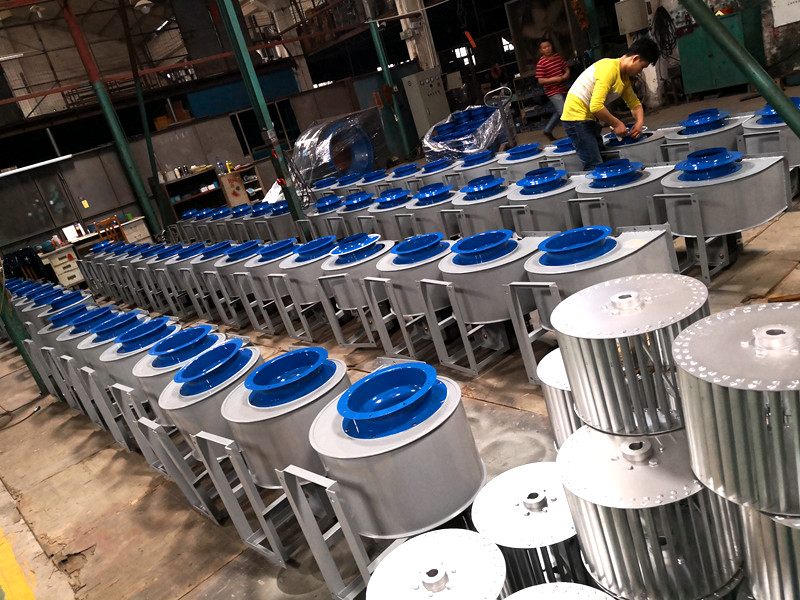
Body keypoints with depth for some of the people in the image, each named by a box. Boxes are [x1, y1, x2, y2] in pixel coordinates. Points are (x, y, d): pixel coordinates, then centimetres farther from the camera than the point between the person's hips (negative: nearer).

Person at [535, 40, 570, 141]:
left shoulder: (558, 56, 6)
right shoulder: (541, 63, -13)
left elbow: (567, 69, 15)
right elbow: (540, 81, -15)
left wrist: (564, 76, -6)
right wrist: (555, 79, -20)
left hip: (562, 89, 7)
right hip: (553, 91, -7)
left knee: (559, 112, 16)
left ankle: (547, 130, 30)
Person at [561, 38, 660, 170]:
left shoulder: (624, 77, 14)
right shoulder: (610, 68, -18)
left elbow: (635, 103, 24)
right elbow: (596, 107, -28)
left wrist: (639, 123, 3)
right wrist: (617, 124, -15)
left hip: (589, 119, 10)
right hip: (576, 117, -10)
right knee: (595, 166, -15)